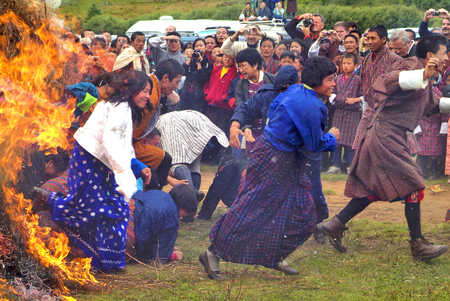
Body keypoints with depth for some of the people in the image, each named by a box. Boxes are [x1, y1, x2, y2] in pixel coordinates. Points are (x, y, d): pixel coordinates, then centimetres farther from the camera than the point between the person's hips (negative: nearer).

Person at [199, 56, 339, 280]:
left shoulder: (295, 90, 5)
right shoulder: (310, 108, -24)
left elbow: (272, 110, 17)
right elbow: (315, 144, -15)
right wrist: (332, 137, 2)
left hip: (287, 162, 10)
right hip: (273, 161, -10)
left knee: (302, 215, 13)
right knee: (251, 211, -4)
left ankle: (274, 258, 23)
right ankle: (213, 254, 3)